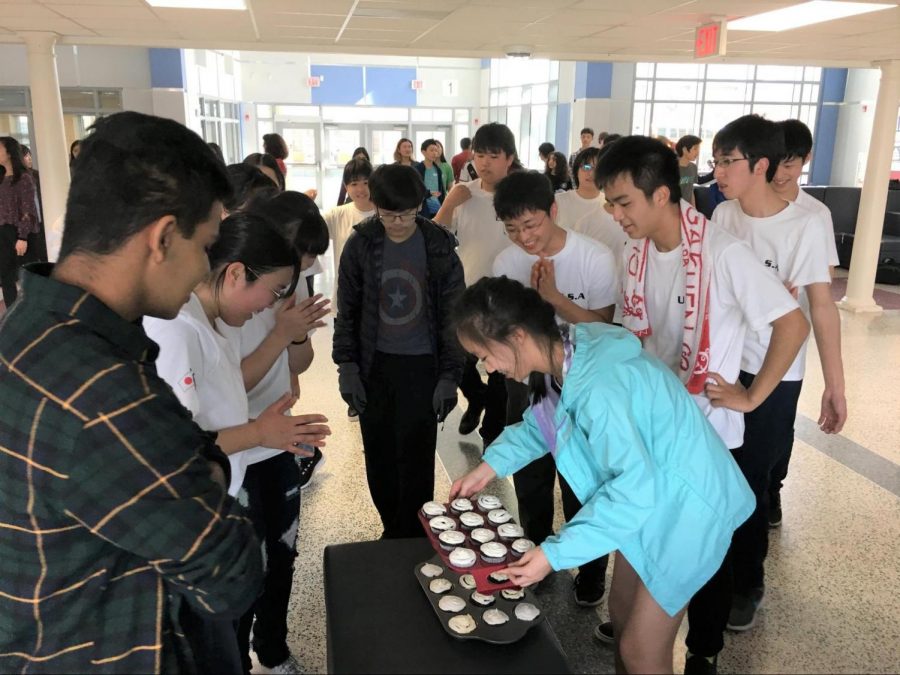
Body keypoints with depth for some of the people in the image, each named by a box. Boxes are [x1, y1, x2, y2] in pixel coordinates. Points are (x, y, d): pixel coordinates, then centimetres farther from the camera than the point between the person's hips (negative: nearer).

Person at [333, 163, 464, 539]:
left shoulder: (439, 247, -6)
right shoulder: (360, 245, -4)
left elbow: (452, 314, -3)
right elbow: (347, 310, 3)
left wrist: (449, 375, -7)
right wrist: (347, 366, -3)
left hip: (422, 367, -2)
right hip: (374, 366, 2)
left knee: (416, 462, 3)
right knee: (379, 458, 11)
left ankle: (413, 539, 20)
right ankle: (392, 530, 30)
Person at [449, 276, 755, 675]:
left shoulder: (596, 387, -35)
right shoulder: (565, 353, -6)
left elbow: (635, 486, -32)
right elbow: (540, 421, 13)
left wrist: (556, 553, -30)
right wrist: (490, 467, 5)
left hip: (684, 505, -9)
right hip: (650, 493, 9)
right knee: (622, 614, 22)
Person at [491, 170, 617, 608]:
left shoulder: (595, 258, -18)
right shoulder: (506, 263, -8)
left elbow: (602, 326, -15)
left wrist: (554, 296, -26)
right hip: (526, 387, 4)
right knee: (530, 483, 18)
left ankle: (591, 569, 32)